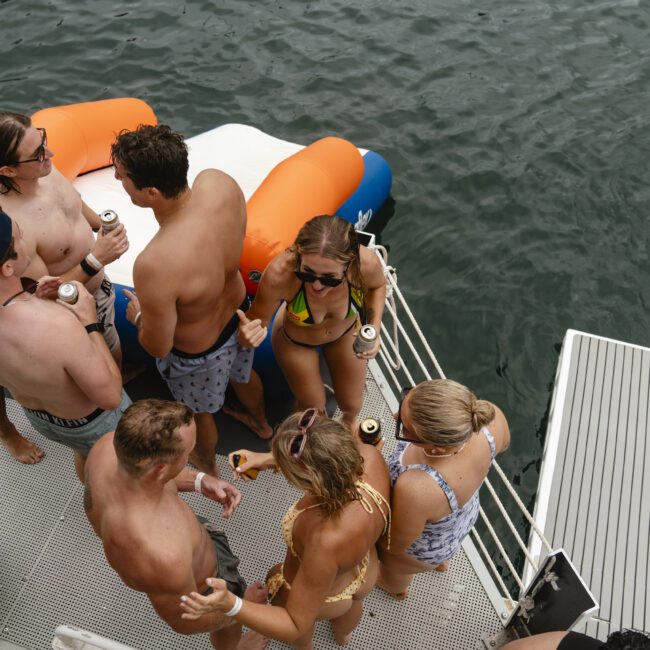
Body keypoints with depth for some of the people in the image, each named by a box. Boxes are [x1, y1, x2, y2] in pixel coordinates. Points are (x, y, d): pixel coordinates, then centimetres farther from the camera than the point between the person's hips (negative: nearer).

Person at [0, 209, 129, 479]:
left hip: (37, 416, 7)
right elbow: (110, 397, -32)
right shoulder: (56, 324, -46)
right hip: (92, 423, -6)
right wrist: (90, 323, -28)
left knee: (84, 454, 38)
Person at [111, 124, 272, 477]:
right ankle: (260, 422, 72)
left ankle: (206, 463, 64)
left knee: (200, 411, 29)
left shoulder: (155, 265, -46)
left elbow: (157, 346, -28)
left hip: (197, 354, -5)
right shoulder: (219, 181, -27)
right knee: (242, 374, 38)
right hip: (238, 313, 6)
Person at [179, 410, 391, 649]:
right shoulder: (370, 456, -36)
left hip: (325, 598, -4)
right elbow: (329, 456, -10)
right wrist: (268, 459, -14)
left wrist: (229, 604, -48)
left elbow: (296, 626, -33)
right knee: (351, 602, 40)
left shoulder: (328, 541, -50)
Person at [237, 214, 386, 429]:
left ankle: (349, 421, 64)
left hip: (346, 332, 2)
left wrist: (374, 329, -24)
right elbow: (258, 319, -26)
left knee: (351, 404, 23)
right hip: (295, 341, -1)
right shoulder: (279, 273, -45)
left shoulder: (366, 263, -39)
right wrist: (247, 335, -49)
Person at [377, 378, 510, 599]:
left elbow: (396, 543, -26)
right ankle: (439, 561, 75)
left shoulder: (416, 490, -50)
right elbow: (502, 443, -8)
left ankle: (396, 588, 69)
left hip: (424, 545, -4)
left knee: (393, 564, 34)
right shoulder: (490, 417, -36)